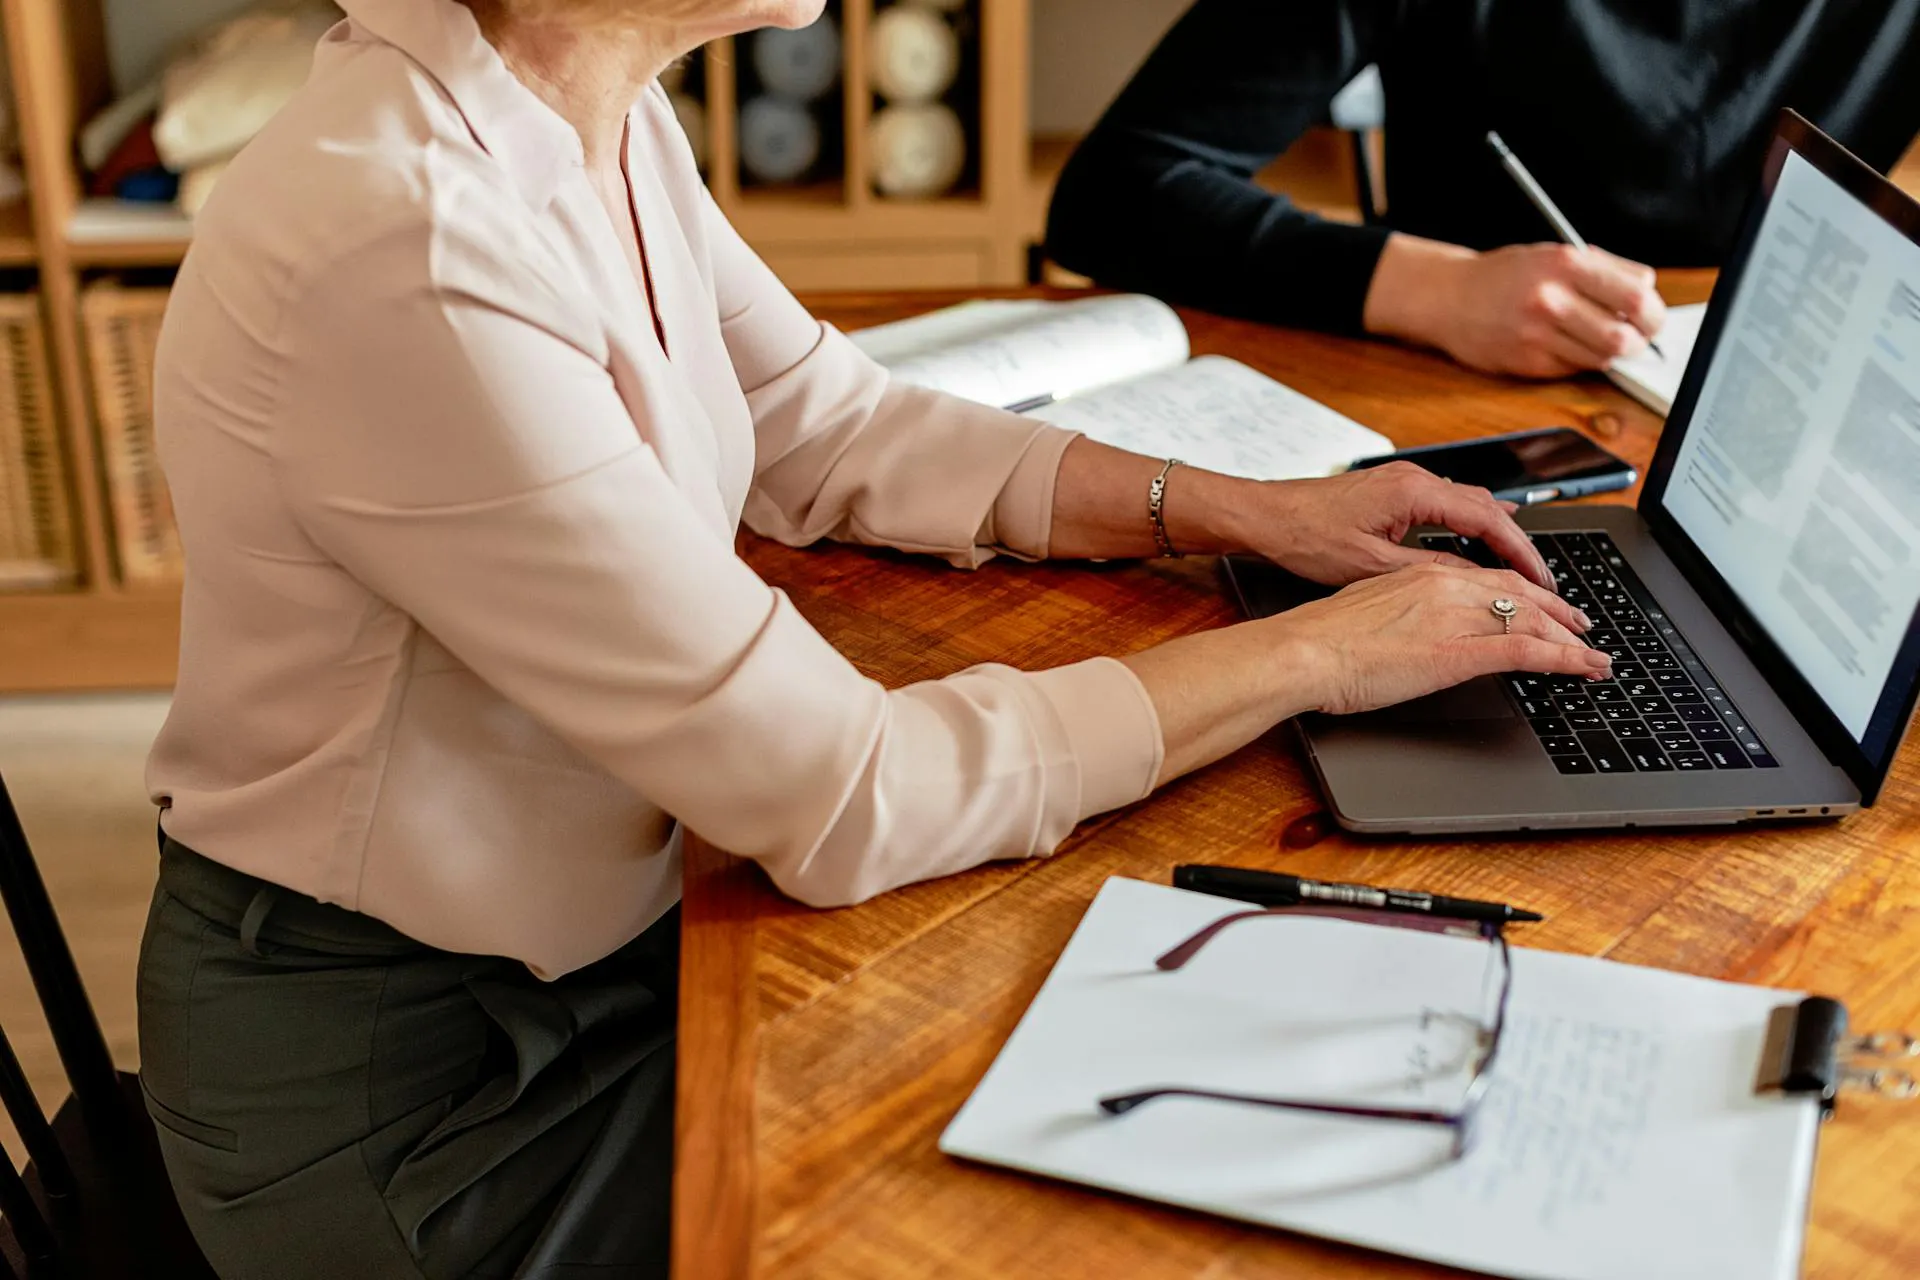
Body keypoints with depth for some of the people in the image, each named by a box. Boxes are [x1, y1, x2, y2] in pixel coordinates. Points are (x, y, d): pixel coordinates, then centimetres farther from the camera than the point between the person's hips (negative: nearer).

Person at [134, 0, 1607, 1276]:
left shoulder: (600, 122, -4)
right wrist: (1317, 654, -18)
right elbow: (842, 796, -28)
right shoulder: (414, 263, -32)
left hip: (583, 930, 7)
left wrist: (1240, 509, 1)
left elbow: (825, 424, 10)